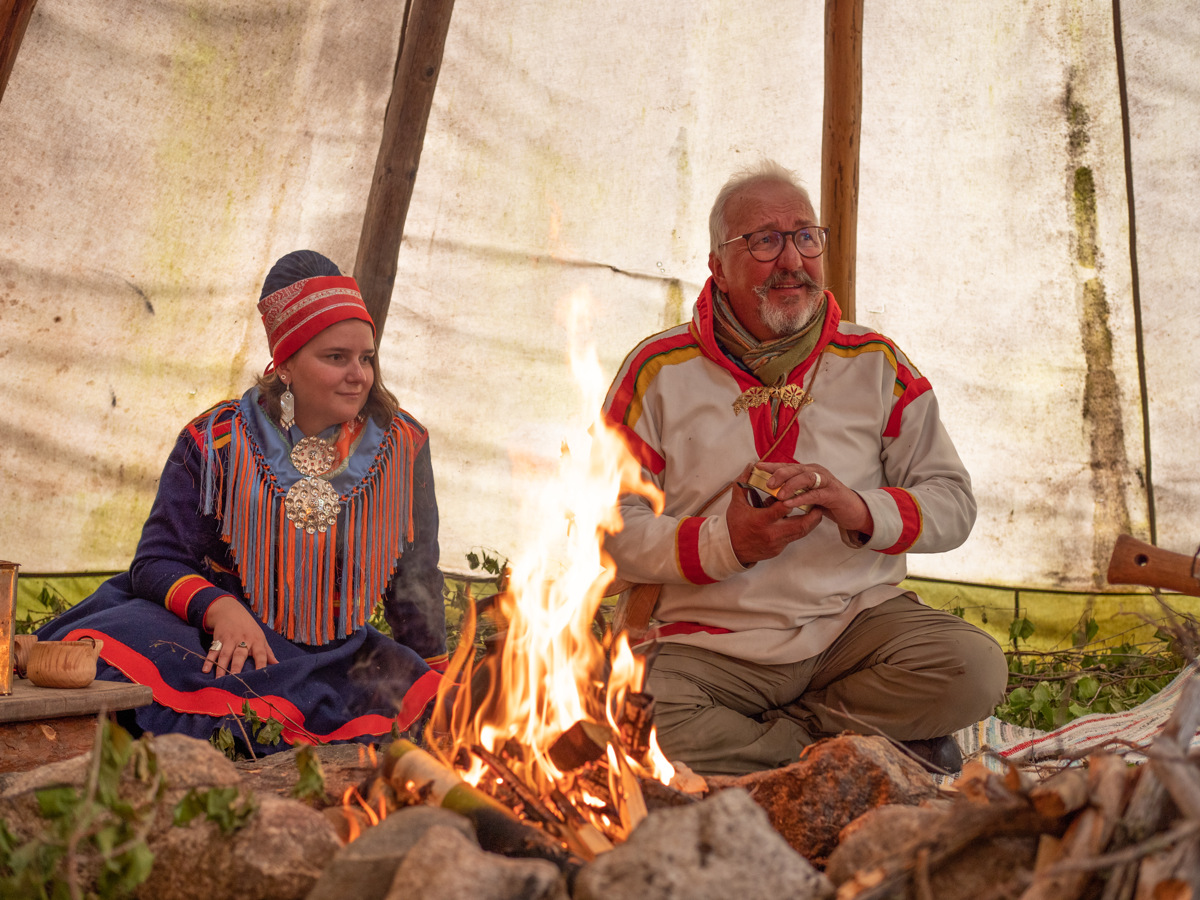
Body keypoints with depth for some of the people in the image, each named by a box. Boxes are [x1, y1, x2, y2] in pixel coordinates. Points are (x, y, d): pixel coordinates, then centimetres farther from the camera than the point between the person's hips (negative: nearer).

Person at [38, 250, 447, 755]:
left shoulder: (403, 446, 4)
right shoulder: (217, 441, -1)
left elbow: (416, 579, 13)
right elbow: (158, 560, -3)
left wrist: (432, 677, 14)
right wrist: (220, 608, -24)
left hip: (338, 657, 3)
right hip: (220, 641, -2)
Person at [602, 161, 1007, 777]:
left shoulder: (876, 364, 9)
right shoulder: (658, 370, 2)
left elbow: (953, 501, 5)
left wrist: (863, 511, -15)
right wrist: (725, 544, -17)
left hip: (859, 619, 1)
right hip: (712, 642, -1)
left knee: (973, 668, -27)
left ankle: (757, 737, -11)